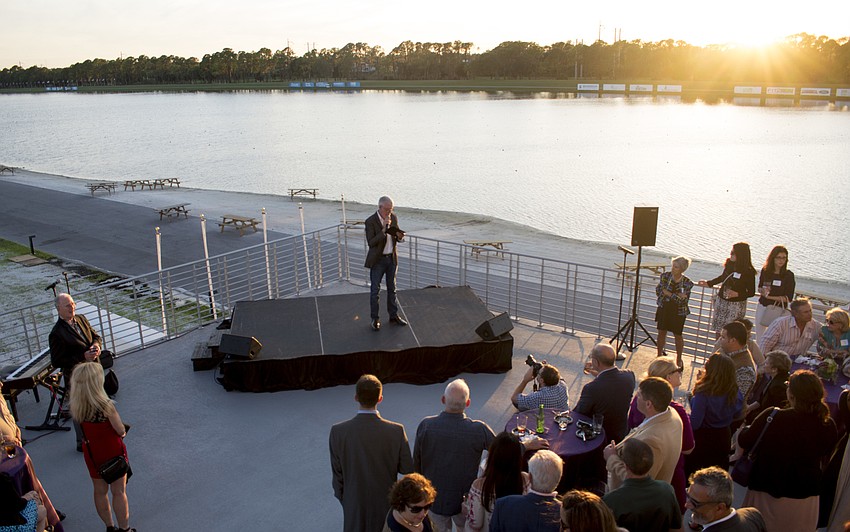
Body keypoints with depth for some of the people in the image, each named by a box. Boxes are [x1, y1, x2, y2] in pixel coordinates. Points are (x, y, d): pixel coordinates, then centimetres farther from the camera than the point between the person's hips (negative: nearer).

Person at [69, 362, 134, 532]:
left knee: (100, 491, 20)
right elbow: (121, 431, -18)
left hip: (91, 453, 5)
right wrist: (122, 432, 3)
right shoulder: (106, 405, -29)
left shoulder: (75, 407, -14)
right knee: (119, 492, 11)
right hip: (112, 452, -5)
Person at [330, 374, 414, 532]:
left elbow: (337, 473, -9)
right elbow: (407, 469, -11)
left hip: (354, 504, 1)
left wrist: (342, 498, 8)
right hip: (386, 503, -1)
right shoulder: (396, 431, -22)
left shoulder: (338, 432, -20)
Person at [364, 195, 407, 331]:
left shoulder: (394, 217, 0)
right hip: (377, 260, -5)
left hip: (392, 258, 5)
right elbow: (370, 243, -23)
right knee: (375, 290, 2)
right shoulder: (370, 221, -17)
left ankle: (394, 315, 26)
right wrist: (383, 230, -29)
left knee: (392, 288, 14)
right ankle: (375, 319, 13)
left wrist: (399, 236, -15)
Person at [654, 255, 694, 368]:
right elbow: (658, 291, -13)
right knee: (662, 332, 10)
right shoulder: (665, 276, -6)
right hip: (664, 309, 2)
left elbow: (682, 300, -19)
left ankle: (679, 359, 27)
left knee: (678, 335, 9)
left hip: (678, 312, -2)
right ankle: (659, 355, 27)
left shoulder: (687, 283, -12)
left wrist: (668, 293, -20)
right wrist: (676, 295, -20)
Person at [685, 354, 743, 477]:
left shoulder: (703, 394, -31)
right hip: (724, 438, 6)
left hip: (702, 439, -5)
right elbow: (736, 415, 7)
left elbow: (694, 423, -27)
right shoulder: (735, 393, -11)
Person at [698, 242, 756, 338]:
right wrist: (709, 283, 20)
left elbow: (751, 292, -10)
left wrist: (737, 294, -25)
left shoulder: (749, 272, -14)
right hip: (722, 300, 5)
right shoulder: (729, 264, 0)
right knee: (718, 330, 9)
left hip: (736, 305, -5)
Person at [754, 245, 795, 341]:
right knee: (759, 335, 13)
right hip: (762, 307, 4)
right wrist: (763, 291, -10)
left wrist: (770, 297, -15)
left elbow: (789, 298, -8)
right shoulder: (765, 271, 0)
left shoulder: (789, 275, -8)